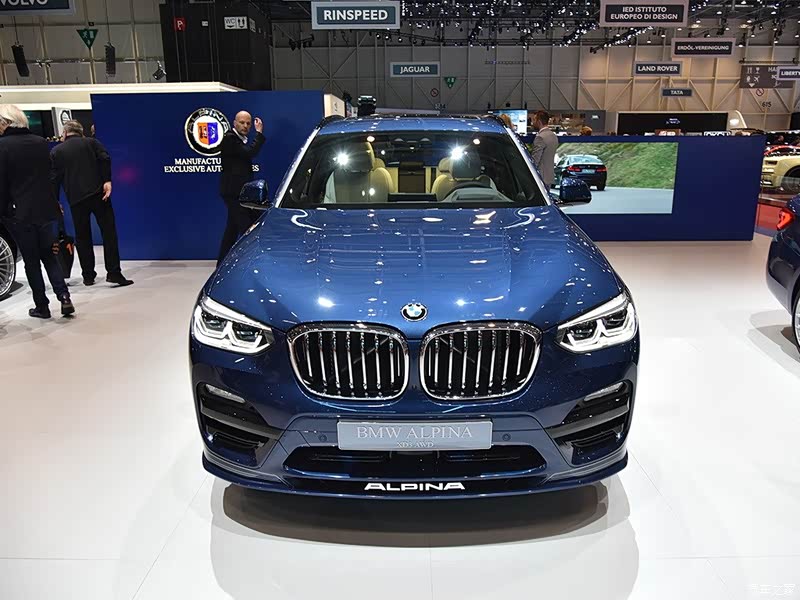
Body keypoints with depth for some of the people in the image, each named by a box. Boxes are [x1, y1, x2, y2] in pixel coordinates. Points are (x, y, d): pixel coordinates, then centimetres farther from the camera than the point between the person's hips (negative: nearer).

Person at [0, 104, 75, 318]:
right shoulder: (41, 142, 4)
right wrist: (55, 203, 15)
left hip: (20, 213, -4)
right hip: (46, 210, 4)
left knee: (31, 261, 6)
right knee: (49, 255, 13)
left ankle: (42, 306, 11)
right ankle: (64, 296, -3)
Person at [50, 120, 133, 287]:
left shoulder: (56, 151, 12)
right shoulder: (91, 142, 11)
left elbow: (54, 179, 7)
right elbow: (105, 158, -7)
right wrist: (107, 180, -11)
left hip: (76, 198, 1)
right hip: (98, 193, -1)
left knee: (82, 237, 10)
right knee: (109, 232, -2)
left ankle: (88, 276, 13)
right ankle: (113, 273, -10)